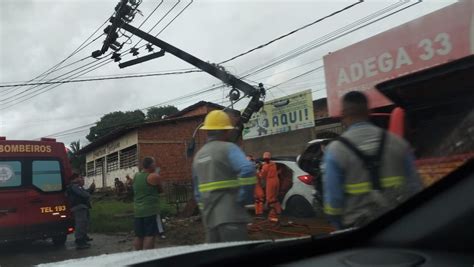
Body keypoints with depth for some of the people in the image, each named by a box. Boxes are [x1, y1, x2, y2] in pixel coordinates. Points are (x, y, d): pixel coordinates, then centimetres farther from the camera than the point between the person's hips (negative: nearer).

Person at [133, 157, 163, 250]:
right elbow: (160, 190, 2)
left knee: (139, 236, 12)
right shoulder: (154, 176, -11)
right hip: (151, 210, -7)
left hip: (137, 211, 7)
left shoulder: (136, 176, 10)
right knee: (150, 235, -4)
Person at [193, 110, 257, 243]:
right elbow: (248, 169, -25)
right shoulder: (228, 148, -7)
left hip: (210, 218, 8)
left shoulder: (198, 155, 17)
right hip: (230, 216, -7)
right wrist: (245, 197, -14)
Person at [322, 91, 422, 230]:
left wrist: (343, 229, 6)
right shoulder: (398, 143, -2)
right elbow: (415, 188, 1)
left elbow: (333, 199, -10)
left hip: (358, 230, -2)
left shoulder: (335, 150, -11)